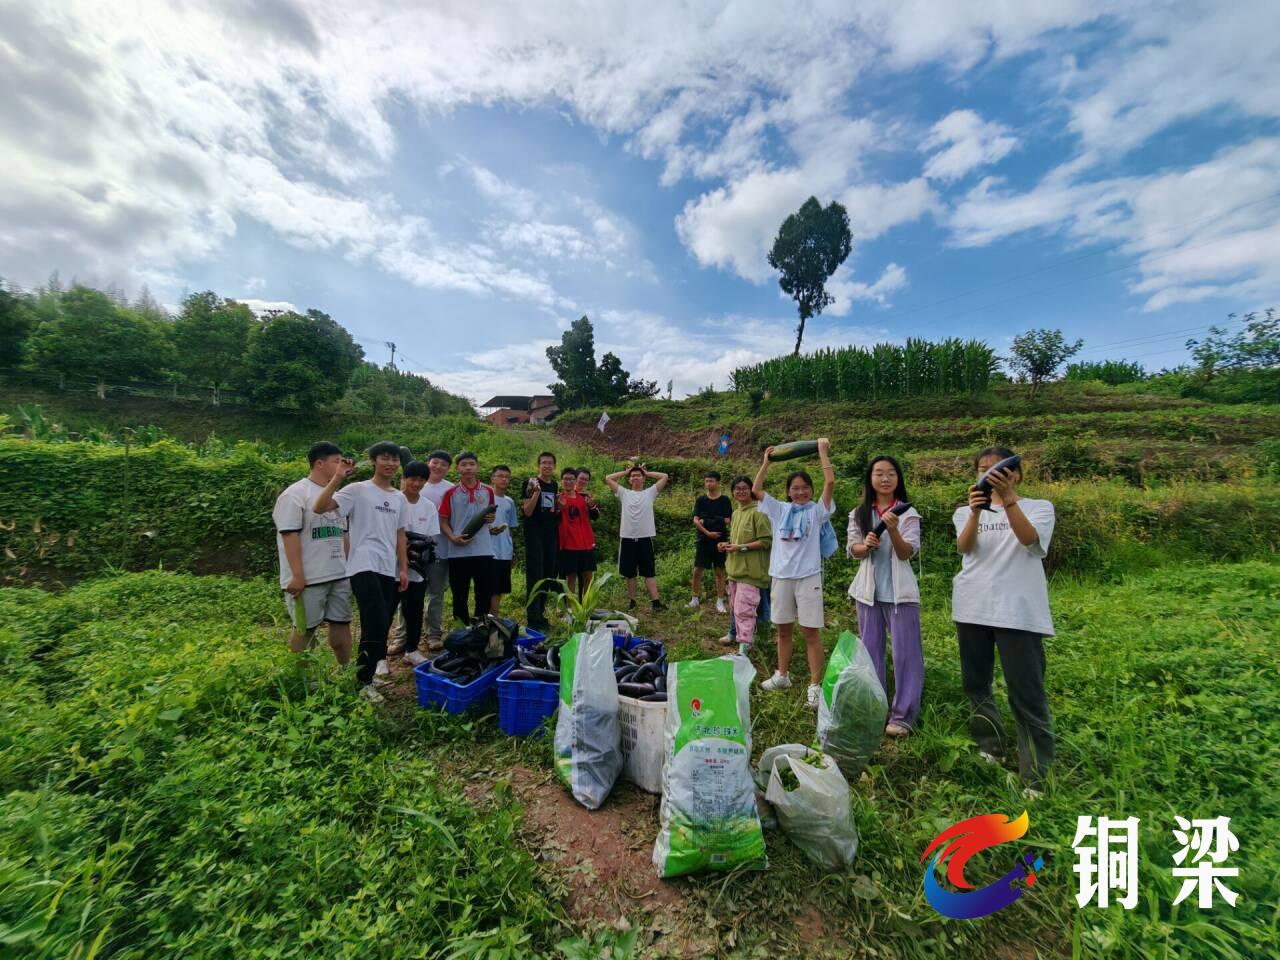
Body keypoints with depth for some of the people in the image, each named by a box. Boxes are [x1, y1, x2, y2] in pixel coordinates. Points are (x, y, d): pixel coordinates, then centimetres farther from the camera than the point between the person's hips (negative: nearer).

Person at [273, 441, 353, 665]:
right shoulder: (296, 493, -10)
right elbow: (290, 535, -16)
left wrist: (349, 566, 17)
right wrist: (297, 575, -19)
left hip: (339, 575, 7)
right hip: (309, 578, -7)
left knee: (342, 623, 12)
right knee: (305, 629, 6)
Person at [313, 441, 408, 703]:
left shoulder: (400, 498, 13)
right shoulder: (357, 490, -5)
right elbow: (319, 508, -17)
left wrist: (404, 568, 12)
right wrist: (337, 478, -24)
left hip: (389, 570, 7)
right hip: (364, 567, -6)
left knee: (382, 625, 12)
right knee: (377, 623, -15)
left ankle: (370, 671, 29)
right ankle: (364, 680, 3)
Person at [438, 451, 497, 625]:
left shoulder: (488, 491, 6)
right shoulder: (451, 493, 1)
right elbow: (443, 521, 4)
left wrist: (491, 518, -5)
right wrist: (453, 537, -13)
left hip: (483, 551, 1)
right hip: (458, 552, -1)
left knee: (485, 593, 5)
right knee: (459, 596, 9)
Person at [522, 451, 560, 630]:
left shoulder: (554, 486, 13)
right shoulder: (531, 483, -6)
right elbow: (527, 511, -14)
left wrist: (559, 505, 5)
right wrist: (536, 492, -25)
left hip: (550, 536, 7)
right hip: (534, 536, -7)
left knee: (548, 576, 11)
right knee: (535, 577, -6)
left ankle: (541, 614, 22)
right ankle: (533, 619, 0)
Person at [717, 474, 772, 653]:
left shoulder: (757, 512, -14)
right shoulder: (735, 513, 12)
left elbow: (766, 541, -17)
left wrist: (741, 547, -20)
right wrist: (727, 544, 5)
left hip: (750, 569, -8)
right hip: (735, 567, 9)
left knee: (744, 608, -9)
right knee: (734, 605, 20)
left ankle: (745, 646, -1)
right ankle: (734, 633, 37)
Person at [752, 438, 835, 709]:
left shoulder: (817, 511, 0)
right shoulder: (780, 510, 9)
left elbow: (830, 482, -12)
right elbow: (756, 489, 6)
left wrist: (822, 451, -6)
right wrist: (767, 460, 8)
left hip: (808, 577, -3)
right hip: (781, 576, 4)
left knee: (811, 632, 0)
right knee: (783, 629, 15)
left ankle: (815, 686, 10)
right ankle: (782, 675, 30)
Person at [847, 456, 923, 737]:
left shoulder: (908, 513, -3)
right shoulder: (859, 513, 5)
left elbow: (907, 553, -11)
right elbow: (852, 550, 2)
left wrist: (893, 530, -29)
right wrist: (866, 545, -20)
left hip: (899, 590, -3)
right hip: (868, 589, 3)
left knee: (905, 651, 0)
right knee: (870, 650, 11)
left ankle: (903, 715, 10)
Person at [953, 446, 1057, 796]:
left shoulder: (1039, 507, 3)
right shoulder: (966, 511, 9)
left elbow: (1029, 539, -19)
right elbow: (964, 547, -12)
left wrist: (1008, 499, -32)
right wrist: (976, 511, -30)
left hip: (1018, 612, -3)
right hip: (972, 609, 3)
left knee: (1027, 693, -2)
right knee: (975, 684, 14)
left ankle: (1037, 776, 11)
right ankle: (990, 748, 33)